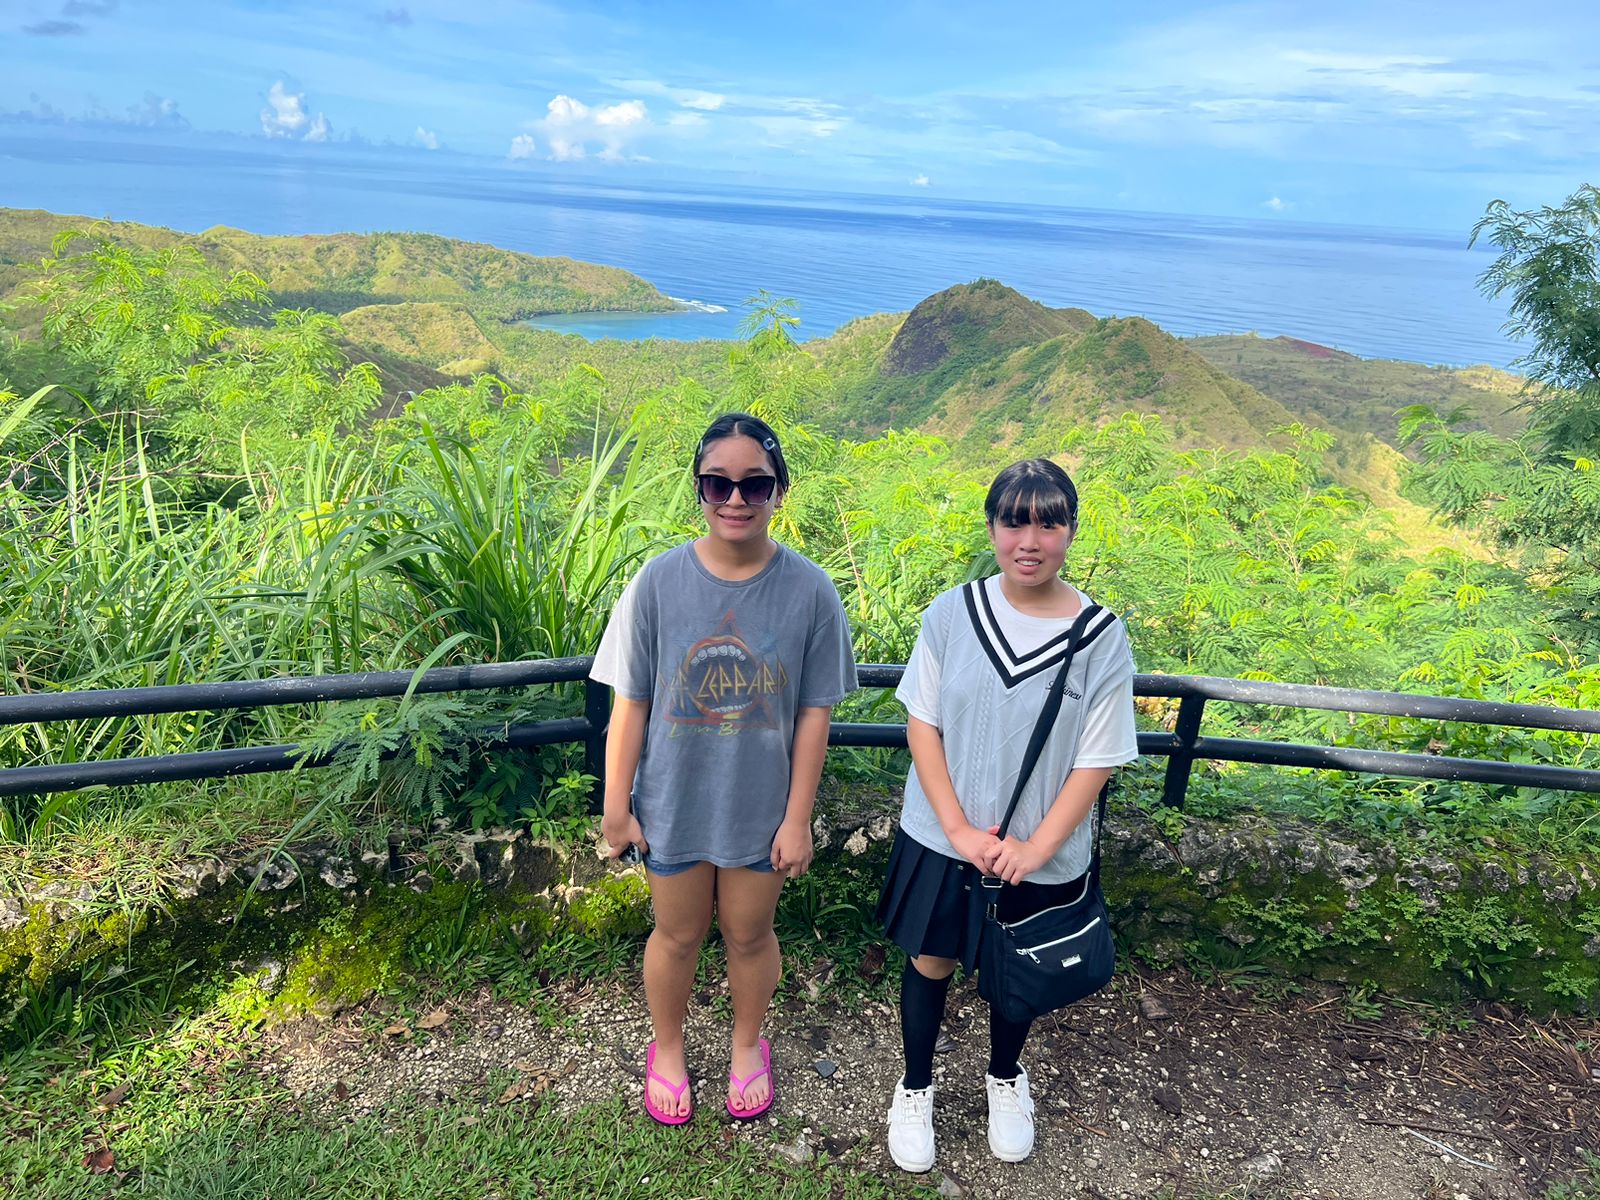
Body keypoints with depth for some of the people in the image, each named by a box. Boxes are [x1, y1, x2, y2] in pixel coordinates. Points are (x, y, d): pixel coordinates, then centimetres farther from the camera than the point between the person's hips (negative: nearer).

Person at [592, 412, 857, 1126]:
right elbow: (630, 705, -7)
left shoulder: (809, 591, -14)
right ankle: (667, 1050, 47)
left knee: (750, 935, 20)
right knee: (677, 936, 19)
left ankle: (747, 1045, 49)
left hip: (763, 809, 0)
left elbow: (814, 713, -8)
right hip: (674, 806, 0)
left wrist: (797, 818, -5)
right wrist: (616, 807, -3)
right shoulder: (658, 582, -15)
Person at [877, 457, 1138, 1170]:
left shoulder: (1102, 638, -15)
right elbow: (922, 723, -7)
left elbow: (1095, 762, -10)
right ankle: (915, 1087, 43)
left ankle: (1006, 1077, 51)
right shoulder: (953, 613, -12)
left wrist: (1035, 848, -16)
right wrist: (960, 829, -13)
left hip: (1041, 859, 0)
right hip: (941, 840, 1)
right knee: (930, 960, 17)